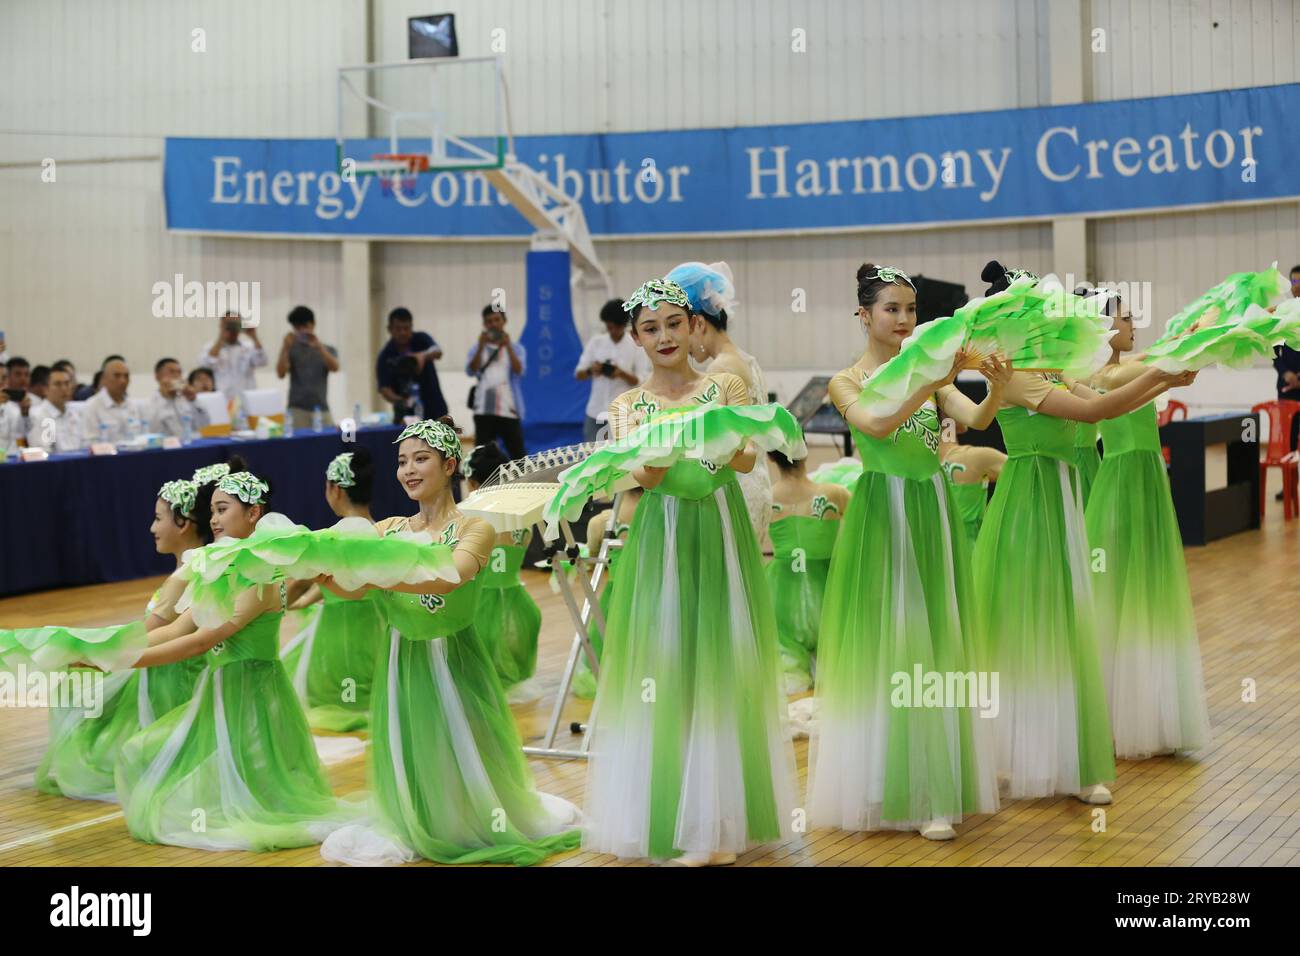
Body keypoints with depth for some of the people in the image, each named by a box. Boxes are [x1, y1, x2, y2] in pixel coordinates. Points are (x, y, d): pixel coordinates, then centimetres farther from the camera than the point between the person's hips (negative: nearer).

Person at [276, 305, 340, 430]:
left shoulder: (328, 350, 13)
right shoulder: (292, 349, 8)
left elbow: (334, 367, -8)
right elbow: (281, 373, -6)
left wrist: (319, 346, -19)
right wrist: (285, 347, -14)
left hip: (322, 409, 2)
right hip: (298, 409, -2)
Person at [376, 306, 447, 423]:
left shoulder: (421, 339, -4)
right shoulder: (385, 357, -7)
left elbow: (437, 352, -26)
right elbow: (384, 388, -15)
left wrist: (424, 355, -50)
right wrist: (399, 401, -37)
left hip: (434, 411, 1)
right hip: (407, 415, -1)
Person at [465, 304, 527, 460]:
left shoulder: (516, 348, 8)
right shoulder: (477, 348, 10)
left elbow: (519, 371, -8)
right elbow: (471, 371, -5)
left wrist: (508, 347, -19)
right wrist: (481, 347, -16)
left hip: (509, 410, -1)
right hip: (484, 411, 1)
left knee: (517, 453, -1)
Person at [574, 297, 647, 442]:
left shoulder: (636, 346, -3)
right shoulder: (595, 342, 3)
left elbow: (642, 380, -4)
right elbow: (578, 374, 5)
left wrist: (622, 374, -22)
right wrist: (590, 371, -18)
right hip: (595, 412, 2)